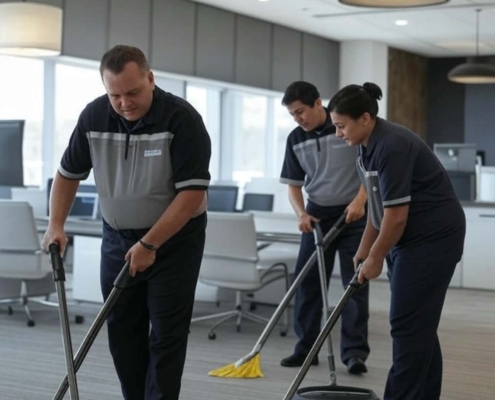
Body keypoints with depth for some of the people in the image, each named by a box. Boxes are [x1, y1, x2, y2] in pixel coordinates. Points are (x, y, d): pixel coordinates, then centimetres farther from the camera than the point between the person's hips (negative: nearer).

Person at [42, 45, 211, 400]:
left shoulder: (182, 118, -22)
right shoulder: (93, 116, -7)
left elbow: (193, 193, -23)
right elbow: (69, 172, 7)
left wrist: (150, 244, -24)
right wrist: (56, 225, -4)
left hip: (175, 240, -4)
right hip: (118, 238, 5)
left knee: (166, 336, -4)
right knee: (122, 332, 8)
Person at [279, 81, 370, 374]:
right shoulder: (295, 140, 2)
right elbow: (293, 184, 7)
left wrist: (360, 200, -22)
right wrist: (301, 213, -10)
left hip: (353, 215, -4)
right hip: (318, 215, 5)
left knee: (355, 283, -4)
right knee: (307, 282, 4)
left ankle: (355, 352, -1)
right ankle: (306, 348, 14)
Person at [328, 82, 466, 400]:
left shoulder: (392, 146, -23)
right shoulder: (371, 144, 8)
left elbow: (396, 215, -22)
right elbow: (378, 205, 16)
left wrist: (375, 259, -10)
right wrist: (364, 249, 16)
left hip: (432, 238, -10)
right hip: (415, 239, 10)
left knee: (408, 324, -7)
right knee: (419, 323, 12)